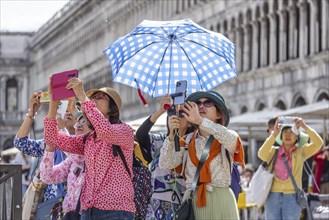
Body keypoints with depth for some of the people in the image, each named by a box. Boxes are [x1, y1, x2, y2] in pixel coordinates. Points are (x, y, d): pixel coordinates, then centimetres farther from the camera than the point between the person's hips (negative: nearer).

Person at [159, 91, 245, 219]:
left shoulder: (227, 139, 5)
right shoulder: (187, 140, 11)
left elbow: (232, 139, -20)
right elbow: (165, 165, 1)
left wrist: (199, 120, -24)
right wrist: (171, 135, -13)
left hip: (221, 200, -2)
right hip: (192, 201, 2)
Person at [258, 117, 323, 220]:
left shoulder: (301, 152, 4)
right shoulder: (274, 151, 4)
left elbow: (318, 143, -9)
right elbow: (262, 154, -16)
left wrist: (304, 126, -17)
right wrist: (274, 134, -22)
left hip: (292, 198, -1)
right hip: (273, 197, 1)